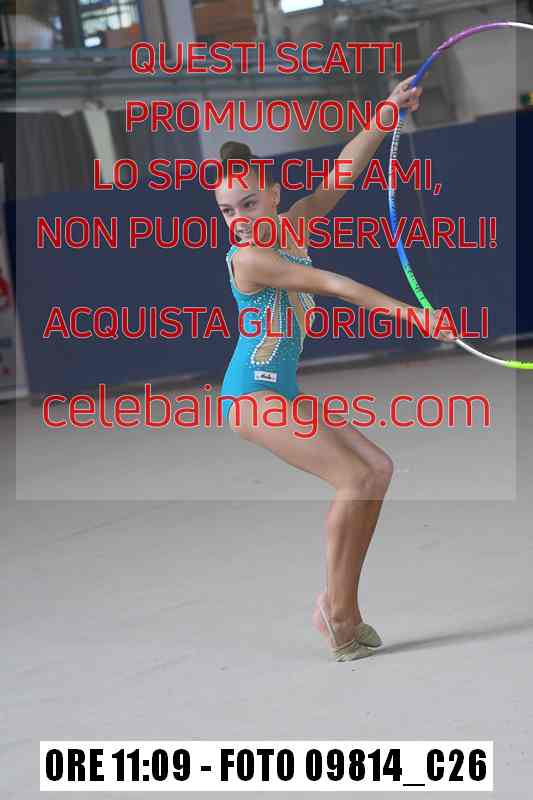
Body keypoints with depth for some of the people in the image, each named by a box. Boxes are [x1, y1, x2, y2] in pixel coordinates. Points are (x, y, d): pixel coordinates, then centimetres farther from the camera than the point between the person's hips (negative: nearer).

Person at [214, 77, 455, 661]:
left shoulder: (291, 226, 4)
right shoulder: (249, 257, -20)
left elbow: (340, 176, -2)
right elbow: (336, 285, -25)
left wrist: (388, 115, -10)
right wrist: (409, 312, -29)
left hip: (283, 391, 9)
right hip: (250, 394, -9)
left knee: (378, 468, 5)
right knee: (352, 477, -17)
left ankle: (341, 604, 8)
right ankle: (339, 611, -8)